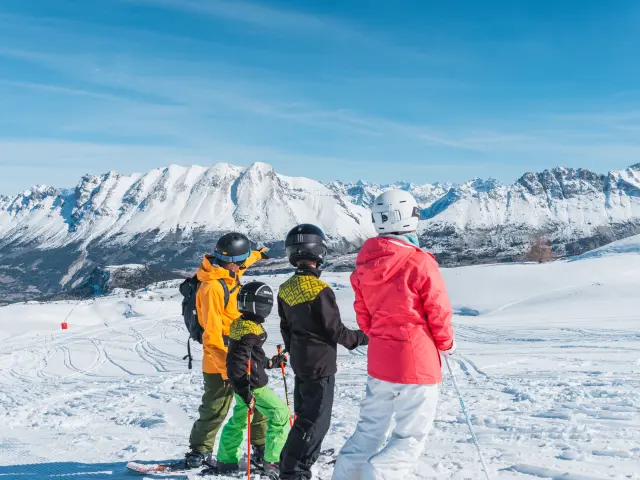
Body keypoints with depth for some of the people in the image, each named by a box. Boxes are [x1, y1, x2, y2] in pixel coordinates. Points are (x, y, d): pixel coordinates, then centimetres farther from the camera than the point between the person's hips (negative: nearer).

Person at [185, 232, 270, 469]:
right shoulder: (212, 287, -22)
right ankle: (199, 452, 17)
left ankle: (263, 447, 25)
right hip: (221, 361, -9)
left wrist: (258, 254, 51)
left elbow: (241, 262, 34)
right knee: (215, 410, 1)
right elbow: (213, 332, -24)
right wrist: (225, 365, -25)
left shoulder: (229, 274, 6)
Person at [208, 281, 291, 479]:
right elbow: (236, 365, -28)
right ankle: (273, 462, 4)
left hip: (243, 385, 10)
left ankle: (226, 461, 32)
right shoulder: (249, 332, -24)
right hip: (252, 386, -10)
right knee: (280, 415, -1)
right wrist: (246, 394, -30)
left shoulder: (241, 324, 6)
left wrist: (271, 362, 24)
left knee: (238, 420, 22)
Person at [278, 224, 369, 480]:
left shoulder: (286, 289, 1)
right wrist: (364, 337, -3)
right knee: (315, 421, 2)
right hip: (320, 365, -8)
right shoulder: (320, 290, -23)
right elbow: (335, 332, -18)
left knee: (304, 414, 20)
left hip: (300, 363, 8)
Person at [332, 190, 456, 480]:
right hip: (417, 362, -6)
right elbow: (439, 313, -10)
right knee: (411, 437, 5)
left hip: (379, 359, 6)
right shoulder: (420, 263, -19)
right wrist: (446, 344, 9)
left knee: (370, 428, 20)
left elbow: (363, 315, 8)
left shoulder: (364, 265, -1)